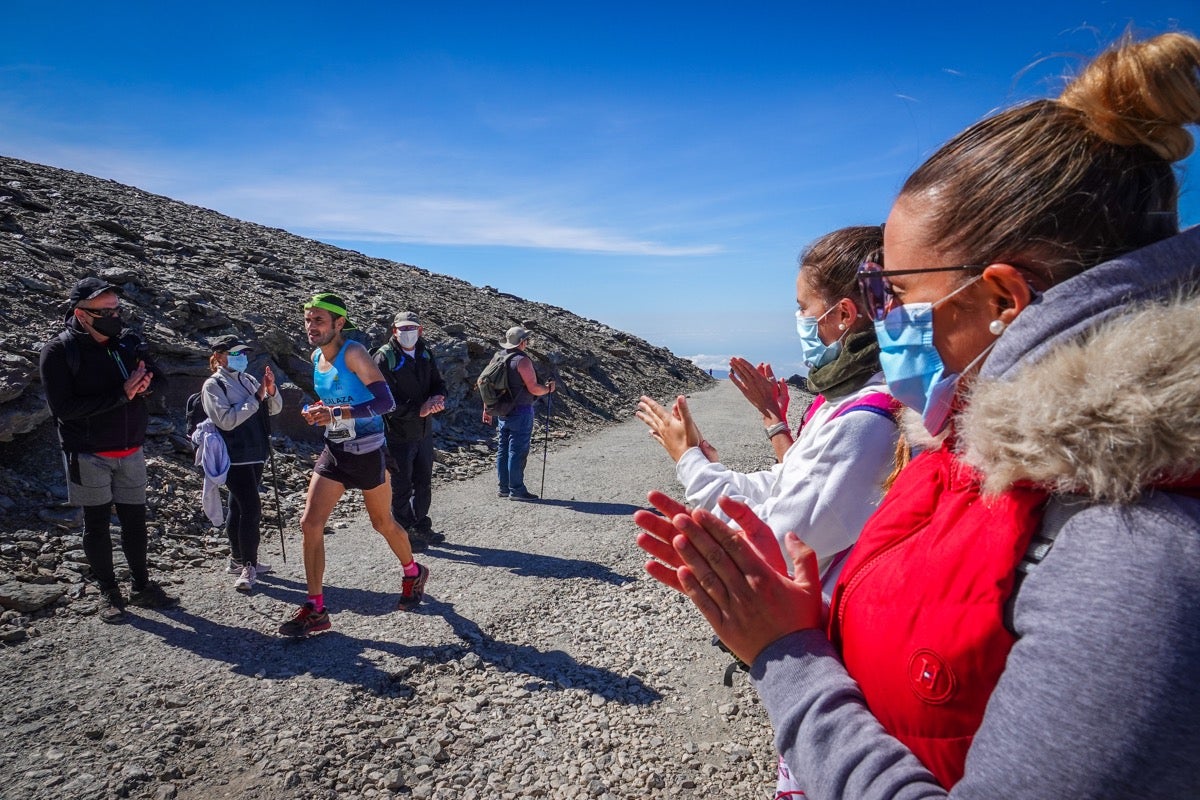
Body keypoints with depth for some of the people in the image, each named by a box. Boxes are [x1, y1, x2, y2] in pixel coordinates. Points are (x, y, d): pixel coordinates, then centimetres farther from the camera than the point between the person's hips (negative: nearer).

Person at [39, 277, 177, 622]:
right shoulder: (58, 352, -13)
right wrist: (122, 393, -26)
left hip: (131, 451, 4)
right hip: (89, 454, -4)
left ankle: (141, 587, 24)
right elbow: (64, 407, -19)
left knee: (135, 520, 11)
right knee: (96, 524, 8)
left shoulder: (129, 341, 0)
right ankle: (108, 592, 22)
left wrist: (143, 384, -19)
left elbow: (160, 381, 4)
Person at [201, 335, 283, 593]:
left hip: (255, 455, 7)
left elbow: (274, 409, 11)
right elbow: (226, 420, -18)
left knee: (239, 508, 15)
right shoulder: (213, 385, -6)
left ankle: (238, 561, 25)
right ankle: (248, 567, -3)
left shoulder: (247, 379, 12)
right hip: (235, 457, -7)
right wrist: (256, 398, -18)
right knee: (251, 508, -11)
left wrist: (270, 390, -8)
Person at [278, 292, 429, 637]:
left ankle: (413, 573, 38)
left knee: (382, 522, 10)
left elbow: (386, 401, -25)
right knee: (310, 523, -2)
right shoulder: (316, 356, 6)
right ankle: (315, 608, 9)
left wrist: (336, 414, -31)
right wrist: (316, 411, -2)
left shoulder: (353, 352, -17)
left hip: (367, 451, -7)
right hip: (334, 450, 7)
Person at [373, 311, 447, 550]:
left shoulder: (425, 354, 7)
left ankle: (421, 527, 36)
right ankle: (405, 534, 21)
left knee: (423, 483, 19)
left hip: (424, 431, 7)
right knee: (402, 486, 6)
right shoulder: (384, 357, -14)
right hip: (398, 434, -7)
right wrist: (419, 409, -25)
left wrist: (437, 399, -15)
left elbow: (438, 383, 8)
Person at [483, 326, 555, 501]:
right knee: (518, 451, -3)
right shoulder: (522, 360, -15)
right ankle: (516, 490, 2)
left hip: (503, 412, 8)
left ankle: (504, 488, 19)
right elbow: (533, 388, -18)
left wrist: (487, 410, 18)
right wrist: (548, 388, 1)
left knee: (503, 450, 12)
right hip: (521, 411, -8)